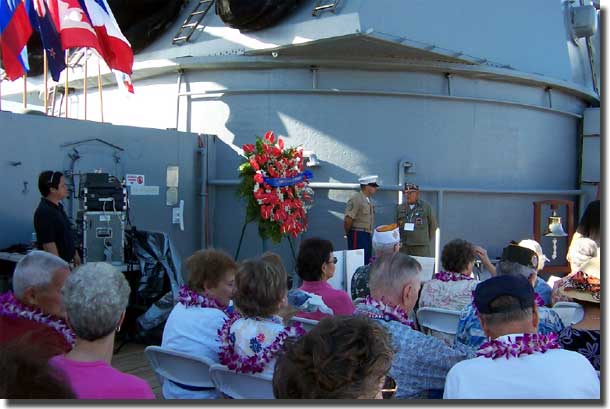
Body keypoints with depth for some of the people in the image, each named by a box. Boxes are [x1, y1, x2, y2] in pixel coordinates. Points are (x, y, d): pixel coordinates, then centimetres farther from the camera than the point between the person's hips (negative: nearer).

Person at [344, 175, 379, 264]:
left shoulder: (368, 200, 16)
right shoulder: (356, 199, -13)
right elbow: (348, 220, -17)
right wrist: (348, 234, -5)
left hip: (367, 236, 9)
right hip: (358, 235, -9)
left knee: (367, 262, 11)